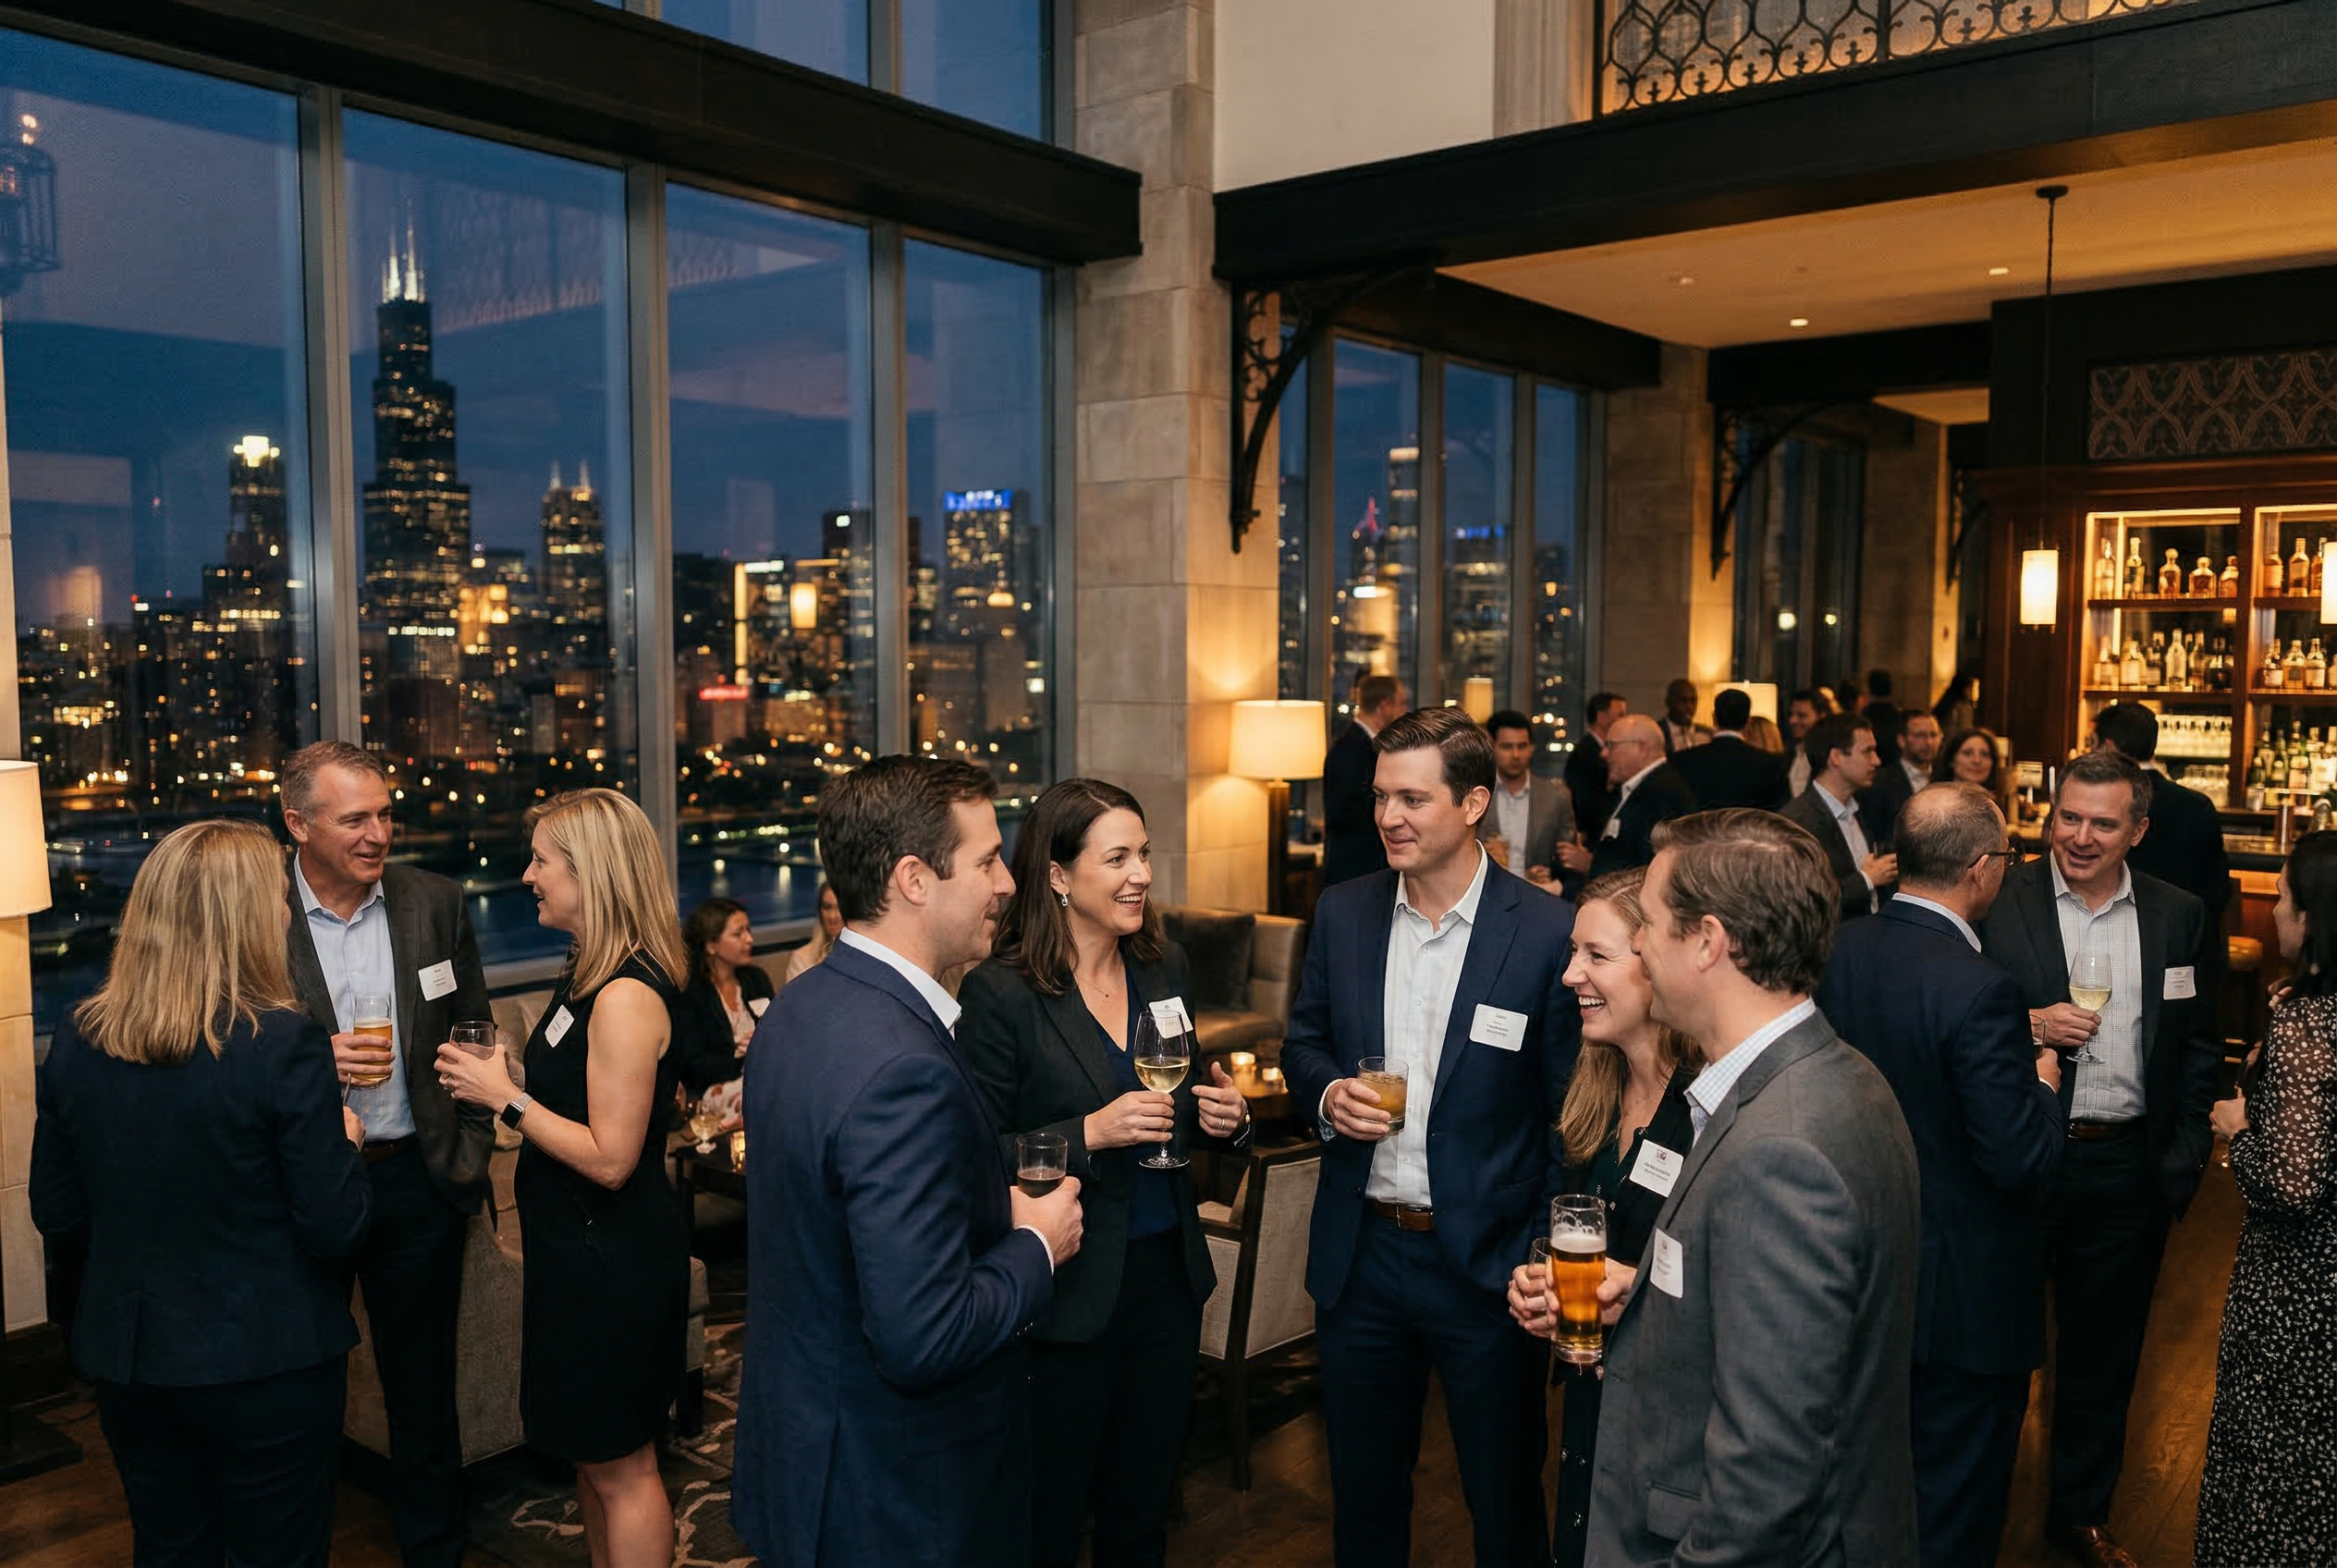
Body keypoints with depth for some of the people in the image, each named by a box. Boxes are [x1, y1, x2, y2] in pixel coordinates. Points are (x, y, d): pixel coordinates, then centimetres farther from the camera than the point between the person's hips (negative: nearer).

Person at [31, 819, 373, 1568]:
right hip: (268, 1363, -5)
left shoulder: (75, 1043, -6)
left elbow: (56, 1214, 6)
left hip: (128, 1361, 5)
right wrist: (344, 1142, 0)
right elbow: (335, 1231, -18)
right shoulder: (283, 1043, -21)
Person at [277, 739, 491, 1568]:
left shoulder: (436, 902, -1)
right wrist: (314, 1061, -20)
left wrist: (471, 1151, 3)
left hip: (418, 1180, 2)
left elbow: (473, 1034, 7)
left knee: (424, 1389, 15)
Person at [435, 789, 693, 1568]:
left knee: (620, 1466, 7)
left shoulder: (627, 995, -24)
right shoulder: (589, 971, 6)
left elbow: (610, 1158, -25)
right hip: (578, 1245, 10)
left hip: (614, 1259, -10)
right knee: (591, 1454, 23)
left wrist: (506, 1097, -19)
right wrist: (503, 1087, 5)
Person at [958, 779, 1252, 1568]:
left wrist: (1222, 1113, -5)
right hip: (1068, 1292, -5)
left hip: (1168, 1272, 6)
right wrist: (1089, 1134, -25)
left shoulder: (1166, 969, 3)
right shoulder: (1000, 992, -15)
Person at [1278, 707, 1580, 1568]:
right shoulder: (1343, 913, -1)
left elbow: (1571, 1110, -9)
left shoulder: (1547, 932, -13)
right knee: (1362, 1491, 21)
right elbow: (1302, 1042, 11)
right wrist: (1328, 1091, -11)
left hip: (1487, 1263, -3)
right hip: (1360, 1254, 4)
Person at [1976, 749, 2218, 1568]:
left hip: (2128, 1167, 3)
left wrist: (2186, 1154, 1)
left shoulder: (2178, 916, 3)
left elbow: (2199, 1044, 7)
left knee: (2104, 1349, 17)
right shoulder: (1998, 902, -8)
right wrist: (2028, 1027, -22)